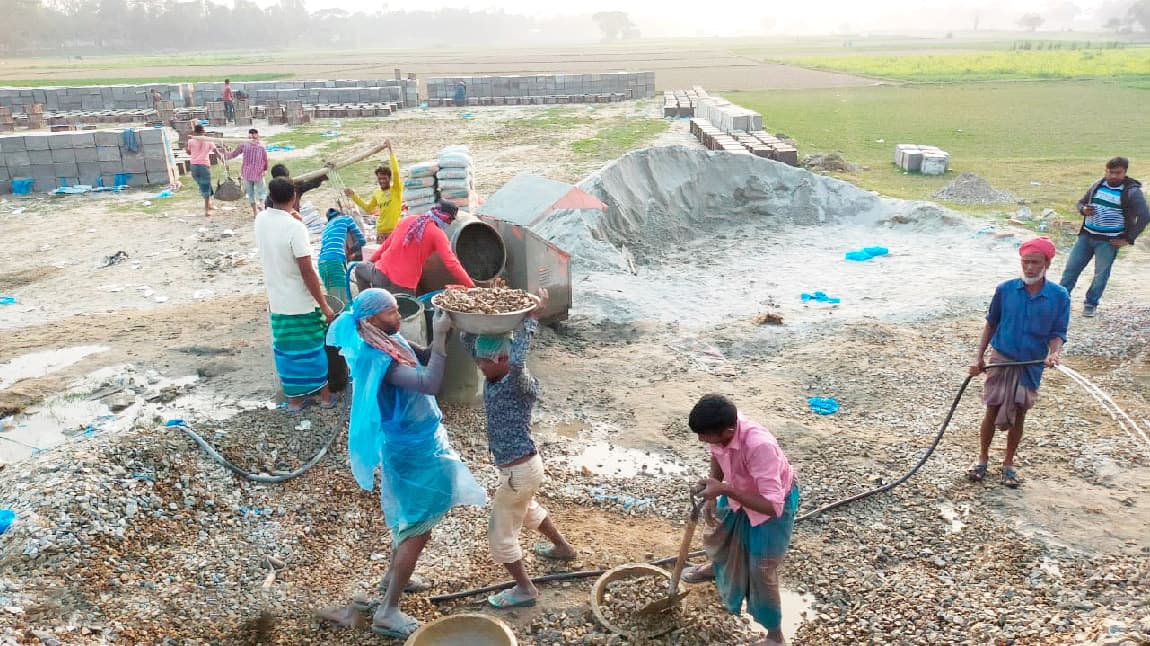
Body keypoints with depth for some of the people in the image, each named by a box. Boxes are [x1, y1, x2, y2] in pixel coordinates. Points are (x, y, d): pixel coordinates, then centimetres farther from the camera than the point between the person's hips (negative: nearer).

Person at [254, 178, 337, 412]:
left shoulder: (260, 220, -2)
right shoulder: (295, 227, -22)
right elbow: (307, 272, -22)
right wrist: (324, 305, -15)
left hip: (277, 300, 5)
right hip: (302, 302, -5)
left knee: (286, 349, 15)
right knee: (313, 348, 10)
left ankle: (294, 398, 23)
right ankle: (325, 394, 22)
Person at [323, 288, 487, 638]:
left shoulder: (393, 340, -1)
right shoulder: (378, 359, -29)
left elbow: (424, 359, 12)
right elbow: (430, 383, -37)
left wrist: (441, 332, -3)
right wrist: (441, 337, -33)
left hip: (418, 440, 10)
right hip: (410, 449, -10)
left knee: (409, 518, 26)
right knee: (417, 526, -2)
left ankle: (393, 576, 44)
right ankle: (387, 611, 7)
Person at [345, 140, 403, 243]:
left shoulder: (396, 189, -4)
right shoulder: (377, 193, 12)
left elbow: (396, 171, -20)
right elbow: (368, 208, 26)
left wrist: (390, 150, -18)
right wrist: (354, 196, 21)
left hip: (394, 231, -6)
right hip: (380, 232, 6)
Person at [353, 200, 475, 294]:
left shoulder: (407, 220, 7)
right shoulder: (438, 234, -7)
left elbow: (387, 243, 16)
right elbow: (451, 264, -14)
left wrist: (372, 260, 31)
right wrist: (471, 287, -10)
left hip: (382, 273, 4)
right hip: (404, 287, -4)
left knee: (360, 268, 32)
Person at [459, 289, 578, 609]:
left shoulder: (521, 384, -26)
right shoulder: (495, 375, -3)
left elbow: (517, 361, -50)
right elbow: (468, 341, 4)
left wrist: (531, 318, -42)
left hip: (520, 470, -10)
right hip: (521, 465, 10)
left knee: (500, 531, 5)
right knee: (527, 509, 34)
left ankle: (525, 589, 21)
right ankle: (563, 548, 55)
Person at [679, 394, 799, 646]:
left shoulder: (759, 446, -46)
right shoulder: (720, 429, -26)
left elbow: (772, 506, -43)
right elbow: (716, 456, 0)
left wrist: (724, 490, -45)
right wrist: (712, 497, -7)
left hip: (774, 504, -7)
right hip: (739, 492, 7)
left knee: (761, 572, 0)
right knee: (715, 534, 28)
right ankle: (714, 567, 63)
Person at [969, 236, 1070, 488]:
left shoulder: (1059, 296, -9)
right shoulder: (1005, 289, -8)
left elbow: (1057, 334, -5)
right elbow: (991, 324, 4)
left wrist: (1054, 353, -26)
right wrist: (979, 356, 1)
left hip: (1031, 366, 0)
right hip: (1001, 360, 0)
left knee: (1018, 415, 10)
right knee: (992, 412, 6)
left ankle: (1008, 464, 27)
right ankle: (983, 459, 23)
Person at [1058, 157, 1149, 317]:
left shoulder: (1132, 192, -10)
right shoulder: (1097, 185, 4)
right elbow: (1081, 202, 16)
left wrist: (1129, 239, -14)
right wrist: (1083, 210, -9)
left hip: (1108, 242, -4)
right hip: (1086, 236, 4)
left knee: (1101, 274, 3)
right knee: (1071, 268, 5)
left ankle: (1091, 304, 18)